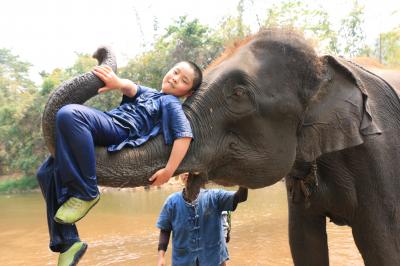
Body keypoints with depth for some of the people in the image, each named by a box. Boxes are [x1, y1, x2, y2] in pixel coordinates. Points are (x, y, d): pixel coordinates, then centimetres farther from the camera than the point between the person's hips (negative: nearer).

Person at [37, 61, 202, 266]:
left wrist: (169, 171, -16)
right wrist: (118, 82, -19)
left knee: (69, 114, -32)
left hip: (120, 131, -8)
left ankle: (86, 193, -23)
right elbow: (131, 90, 6)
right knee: (47, 173, 0)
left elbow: (185, 135, -8)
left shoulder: (171, 102, 9)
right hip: (101, 135, 8)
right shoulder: (147, 92, 30)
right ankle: (67, 242, 2)